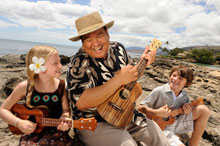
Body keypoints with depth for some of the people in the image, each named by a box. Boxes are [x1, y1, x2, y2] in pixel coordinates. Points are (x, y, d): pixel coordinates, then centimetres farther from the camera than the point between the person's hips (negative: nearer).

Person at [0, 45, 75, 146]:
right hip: (31, 133, 0)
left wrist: (64, 119, -20)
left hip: (55, 131, 1)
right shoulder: (25, 87, -8)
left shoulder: (62, 86, -8)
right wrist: (18, 123, -12)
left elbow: (65, 109, 1)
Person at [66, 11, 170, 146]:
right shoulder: (79, 64, -19)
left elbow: (132, 74, 13)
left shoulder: (118, 48, -1)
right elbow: (81, 102, -31)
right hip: (95, 123, -5)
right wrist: (119, 80, -31)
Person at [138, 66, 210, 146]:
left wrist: (187, 111, -10)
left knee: (204, 110, -6)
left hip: (175, 123, 7)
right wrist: (157, 113, -27)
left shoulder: (185, 96, -1)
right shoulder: (159, 91, -19)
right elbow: (140, 108, -15)